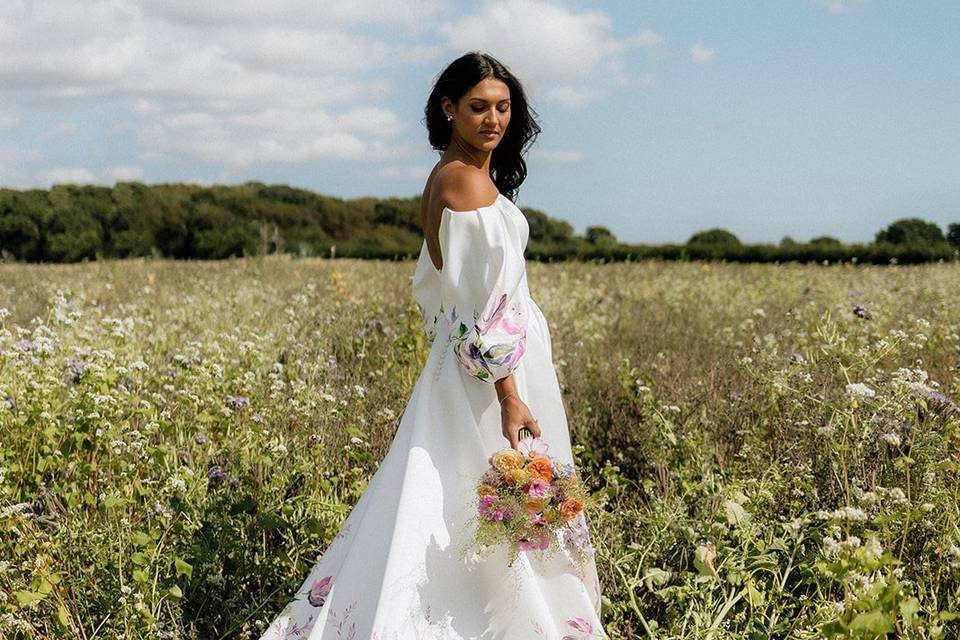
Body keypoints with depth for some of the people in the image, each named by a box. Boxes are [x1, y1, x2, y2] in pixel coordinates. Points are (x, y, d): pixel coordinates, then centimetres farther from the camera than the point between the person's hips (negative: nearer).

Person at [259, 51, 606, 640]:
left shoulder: (443, 178, 14)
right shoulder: (470, 180, -16)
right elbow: (484, 301, -21)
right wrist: (510, 395, -23)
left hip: (458, 364, 10)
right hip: (493, 370, -10)